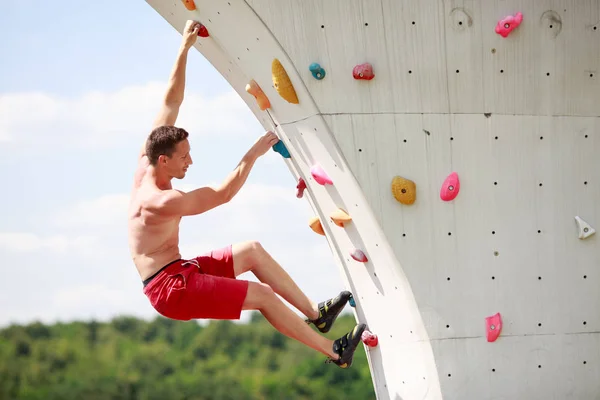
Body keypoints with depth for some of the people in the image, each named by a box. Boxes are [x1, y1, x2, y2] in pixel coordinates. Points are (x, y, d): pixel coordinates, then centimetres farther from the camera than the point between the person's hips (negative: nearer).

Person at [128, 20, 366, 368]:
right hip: (170, 287, -10)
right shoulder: (162, 202, -25)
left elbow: (171, 103, 2)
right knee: (263, 295, -12)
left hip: (180, 272, 10)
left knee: (252, 250, 12)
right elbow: (223, 195, -17)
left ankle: (314, 313, 16)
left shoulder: (146, 165, 0)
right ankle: (335, 352, -3)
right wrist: (252, 155, -14)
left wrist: (184, 49, 0)